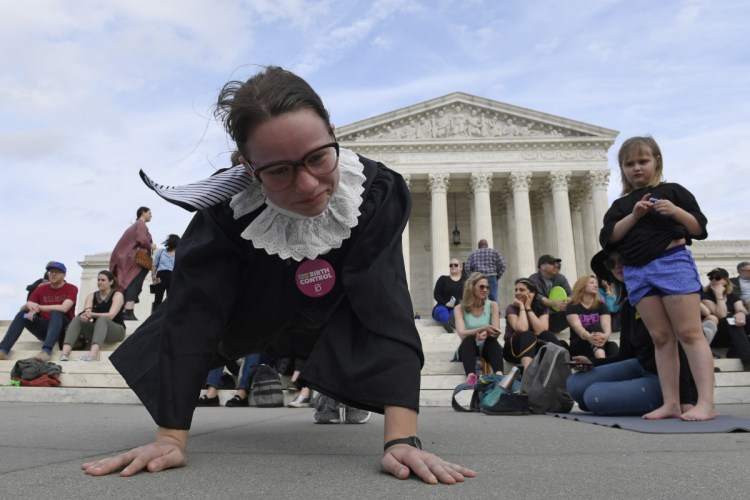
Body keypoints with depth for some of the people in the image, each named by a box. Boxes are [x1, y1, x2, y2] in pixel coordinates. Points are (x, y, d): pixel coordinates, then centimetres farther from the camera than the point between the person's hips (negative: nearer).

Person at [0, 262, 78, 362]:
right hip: (44, 328, 5)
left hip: (64, 328, -5)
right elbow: (22, 308, 2)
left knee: (56, 313, -34)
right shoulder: (41, 289, 9)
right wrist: (28, 305, -22)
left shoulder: (71, 288, -4)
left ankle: (47, 350, -56)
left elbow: (63, 308, -21)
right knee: (22, 314, -17)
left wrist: (38, 307, -20)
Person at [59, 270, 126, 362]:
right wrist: (85, 315, -35)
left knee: (102, 319, -35)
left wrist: (92, 314, -33)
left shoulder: (117, 295, -3)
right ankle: (65, 352, -41)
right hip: (96, 330, 5)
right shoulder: (91, 296, 10)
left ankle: (93, 354, -61)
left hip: (116, 330, -5)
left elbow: (111, 315, -19)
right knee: (77, 319, -19)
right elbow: (86, 311, -10)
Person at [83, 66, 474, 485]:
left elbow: (387, 312, -42)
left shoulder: (375, 195, -37)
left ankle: (335, 392, 23)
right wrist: (170, 437, -35)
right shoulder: (227, 205, -35)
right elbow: (193, 315, -33)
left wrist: (403, 439, -49)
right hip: (255, 317, 0)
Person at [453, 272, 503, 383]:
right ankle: (471, 376, -61)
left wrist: (486, 333, -33)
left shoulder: (492, 305, 2)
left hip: (487, 348, 1)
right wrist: (483, 329, -35)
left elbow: (496, 333, -9)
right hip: (468, 349, -1)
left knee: (492, 340, -32)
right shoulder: (460, 308, -3)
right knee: (469, 339, -35)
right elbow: (462, 334, -18)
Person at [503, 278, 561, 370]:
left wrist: (528, 307, -14)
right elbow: (522, 329, -28)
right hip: (514, 350, -3)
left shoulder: (542, 308, 1)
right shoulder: (511, 308, -7)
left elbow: (541, 331, -20)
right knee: (528, 335, -35)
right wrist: (522, 306, -16)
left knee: (548, 335, -26)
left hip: (535, 348, 3)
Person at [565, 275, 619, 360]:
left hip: (599, 344, 4)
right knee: (595, 327, -32)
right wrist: (588, 336, -49)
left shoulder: (601, 305, 4)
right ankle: (602, 362, -61)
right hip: (578, 346, -4)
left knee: (612, 346, -30)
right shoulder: (572, 306, -6)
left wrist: (606, 335, -41)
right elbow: (576, 325, -25)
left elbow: (606, 324, -15)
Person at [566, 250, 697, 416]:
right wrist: (592, 362, -7)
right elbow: (626, 355, 10)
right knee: (575, 384, -4)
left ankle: (664, 405, 1)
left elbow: (677, 351, -21)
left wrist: (685, 400, -26)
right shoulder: (627, 307, 8)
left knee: (594, 396, -22)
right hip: (642, 367, 7)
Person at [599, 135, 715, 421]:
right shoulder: (621, 205, 15)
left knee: (689, 333, -8)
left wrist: (676, 212, -14)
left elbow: (699, 230, 4)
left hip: (672, 261, -3)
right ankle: (671, 403, 5)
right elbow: (608, 239, 1)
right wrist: (634, 216, -9)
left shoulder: (672, 191, 7)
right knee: (661, 338, 4)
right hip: (637, 272, 4)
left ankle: (706, 403, -9)